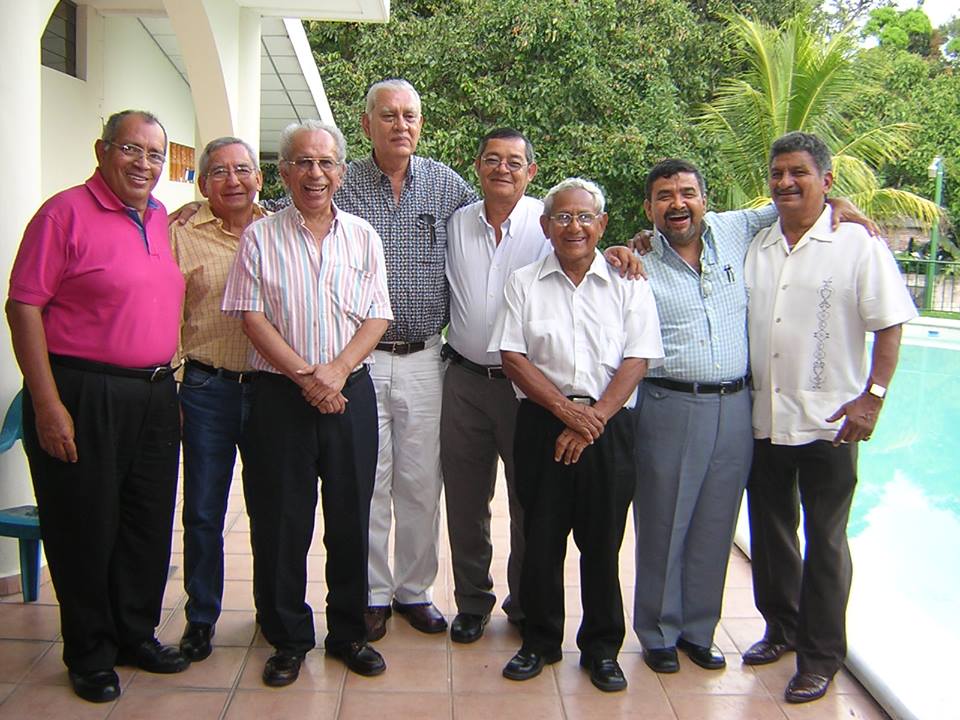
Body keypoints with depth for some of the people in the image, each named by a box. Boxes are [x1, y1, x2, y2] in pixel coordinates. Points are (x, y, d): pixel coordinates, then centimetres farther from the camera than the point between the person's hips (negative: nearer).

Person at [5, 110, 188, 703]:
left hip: (155, 394, 7)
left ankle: (137, 634, 32)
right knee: (86, 527, 5)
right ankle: (90, 654, 22)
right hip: (83, 396, -6)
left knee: (150, 524, 14)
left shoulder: (162, 220, 11)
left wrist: (170, 386, 15)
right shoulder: (66, 213, -9)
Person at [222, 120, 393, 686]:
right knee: (281, 521, 4)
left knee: (351, 517, 8)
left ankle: (349, 632, 24)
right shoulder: (261, 237, 3)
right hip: (281, 394, -1)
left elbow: (377, 318, 2)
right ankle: (288, 638, 20)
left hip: (351, 394, 2)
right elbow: (253, 317, -4)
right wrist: (304, 376, -14)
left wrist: (334, 372, -13)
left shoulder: (363, 236, 7)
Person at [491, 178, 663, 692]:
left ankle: (601, 648, 23)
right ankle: (540, 641, 25)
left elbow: (637, 360, -2)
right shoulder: (523, 283, 7)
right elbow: (512, 357, -1)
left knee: (602, 542, 7)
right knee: (541, 539, 7)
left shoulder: (628, 284, 5)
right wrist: (565, 409, -11)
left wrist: (594, 418, -12)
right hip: (541, 424, 1)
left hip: (607, 426, 0)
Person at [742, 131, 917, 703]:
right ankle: (782, 628, 36)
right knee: (770, 532, 16)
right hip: (762, 420, 5)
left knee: (825, 542, 6)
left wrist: (873, 397, -15)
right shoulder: (755, 248, 10)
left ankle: (821, 657, 20)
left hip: (828, 422, -5)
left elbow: (889, 326, -7)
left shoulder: (858, 246, -5)